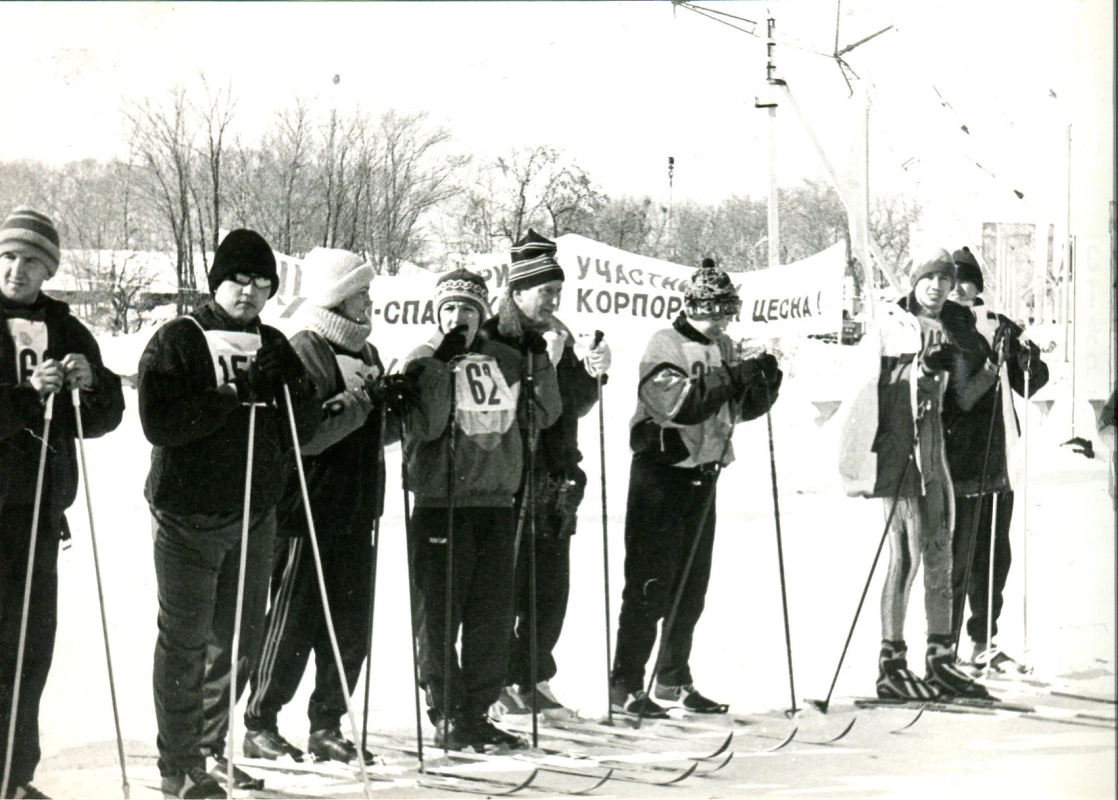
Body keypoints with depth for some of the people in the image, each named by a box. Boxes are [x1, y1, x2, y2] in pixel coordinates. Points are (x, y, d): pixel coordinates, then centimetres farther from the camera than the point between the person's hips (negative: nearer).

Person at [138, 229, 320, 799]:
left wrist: (280, 385, -11)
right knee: (186, 642, -2)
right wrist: (233, 398, -21)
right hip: (188, 516, -6)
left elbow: (306, 427, 7)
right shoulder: (177, 341, -5)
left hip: (255, 516, 6)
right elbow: (158, 424, -18)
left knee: (239, 640, 12)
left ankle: (212, 749, 26)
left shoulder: (273, 346, 11)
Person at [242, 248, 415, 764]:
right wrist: (361, 402, -23)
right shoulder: (303, 353, -10)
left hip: (356, 515, 8)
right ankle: (259, 725, 9)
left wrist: (398, 407, 6)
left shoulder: (366, 353, 16)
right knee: (292, 627, -2)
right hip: (308, 514, -8)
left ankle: (327, 726, 19)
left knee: (350, 630, 9)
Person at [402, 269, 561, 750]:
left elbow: (543, 414, 11)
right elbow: (425, 425, -15)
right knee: (440, 614, -2)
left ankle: (478, 712, 18)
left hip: (496, 502, 5)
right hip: (441, 504, -5)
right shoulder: (424, 362, -3)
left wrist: (539, 362, 0)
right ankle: (446, 715, 7)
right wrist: (443, 364, -19)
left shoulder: (505, 362, 10)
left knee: (493, 615, 9)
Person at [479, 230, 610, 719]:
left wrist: (593, 373, 0)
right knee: (507, 585, -7)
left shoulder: (558, 336, 15)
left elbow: (577, 407, 18)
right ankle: (497, 683, 3)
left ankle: (533, 680, 19)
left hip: (555, 480, 7)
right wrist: (543, 364, -21)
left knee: (551, 587, 9)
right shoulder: (491, 340, -9)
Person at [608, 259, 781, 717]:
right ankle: (624, 687, -3)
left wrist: (765, 381, -6)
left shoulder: (722, 348, 12)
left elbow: (744, 409, 13)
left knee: (692, 587, 12)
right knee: (650, 586, -7)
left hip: (704, 474, 8)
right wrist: (731, 378, -26)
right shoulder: (665, 346, -11)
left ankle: (673, 681, 22)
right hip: (661, 475, -8)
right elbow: (678, 404, -25)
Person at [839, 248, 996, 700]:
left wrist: (996, 363, -3)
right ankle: (891, 665, -5)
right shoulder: (890, 324, -2)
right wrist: (921, 369, -16)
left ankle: (940, 662, 15)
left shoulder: (954, 330, 13)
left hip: (934, 448, 6)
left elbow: (964, 398, 10)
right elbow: (872, 387, -5)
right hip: (899, 446, -6)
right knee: (907, 555, -9)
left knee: (939, 556, 8)